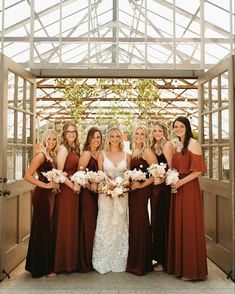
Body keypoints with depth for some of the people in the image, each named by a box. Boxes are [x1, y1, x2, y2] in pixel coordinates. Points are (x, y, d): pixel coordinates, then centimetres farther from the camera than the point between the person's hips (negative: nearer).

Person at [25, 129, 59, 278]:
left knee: (48, 229, 13)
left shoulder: (53, 155, 11)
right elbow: (28, 176, -17)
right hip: (41, 195, -8)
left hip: (50, 194, 8)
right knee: (42, 229, 0)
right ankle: (41, 267, 14)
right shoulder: (41, 156, -12)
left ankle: (47, 264, 27)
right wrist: (46, 185, -16)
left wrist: (56, 184, 0)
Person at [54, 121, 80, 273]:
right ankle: (64, 262, 13)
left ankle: (72, 260, 25)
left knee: (73, 224, 13)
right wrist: (72, 185, -15)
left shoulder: (75, 148, 13)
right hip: (66, 189, -8)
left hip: (74, 189, 8)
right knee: (66, 224, 0)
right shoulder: (63, 149, -10)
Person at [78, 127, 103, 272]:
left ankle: (94, 260, 26)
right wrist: (90, 186, -21)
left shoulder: (99, 154, 12)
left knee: (95, 226, 13)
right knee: (88, 226, -2)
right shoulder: (86, 154, -10)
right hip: (88, 193, -8)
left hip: (97, 193, 8)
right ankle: (85, 262, 10)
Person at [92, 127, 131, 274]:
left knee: (120, 226, 5)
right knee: (105, 225, 0)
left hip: (122, 194, 1)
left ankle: (119, 261, 18)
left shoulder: (126, 155, 7)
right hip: (105, 193, -1)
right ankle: (103, 262, 13)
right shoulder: (102, 154, 4)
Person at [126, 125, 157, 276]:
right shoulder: (133, 152, 16)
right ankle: (134, 261, 23)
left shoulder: (147, 151, -8)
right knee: (134, 223, 11)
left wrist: (143, 184, -18)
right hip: (133, 191, 8)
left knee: (140, 223, -2)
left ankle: (141, 264, 11)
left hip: (142, 191, -7)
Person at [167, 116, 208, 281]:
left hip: (189, 188, -7)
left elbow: (198, 170, -14)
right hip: (177, 189, 7)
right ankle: (179, 265, 23)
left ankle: (192, 269, 13)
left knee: (189, 227, 0)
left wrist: (180, 182, -15)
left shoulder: (193, 144, -8)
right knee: (177, 227, 11)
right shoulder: (177, 145, 16)